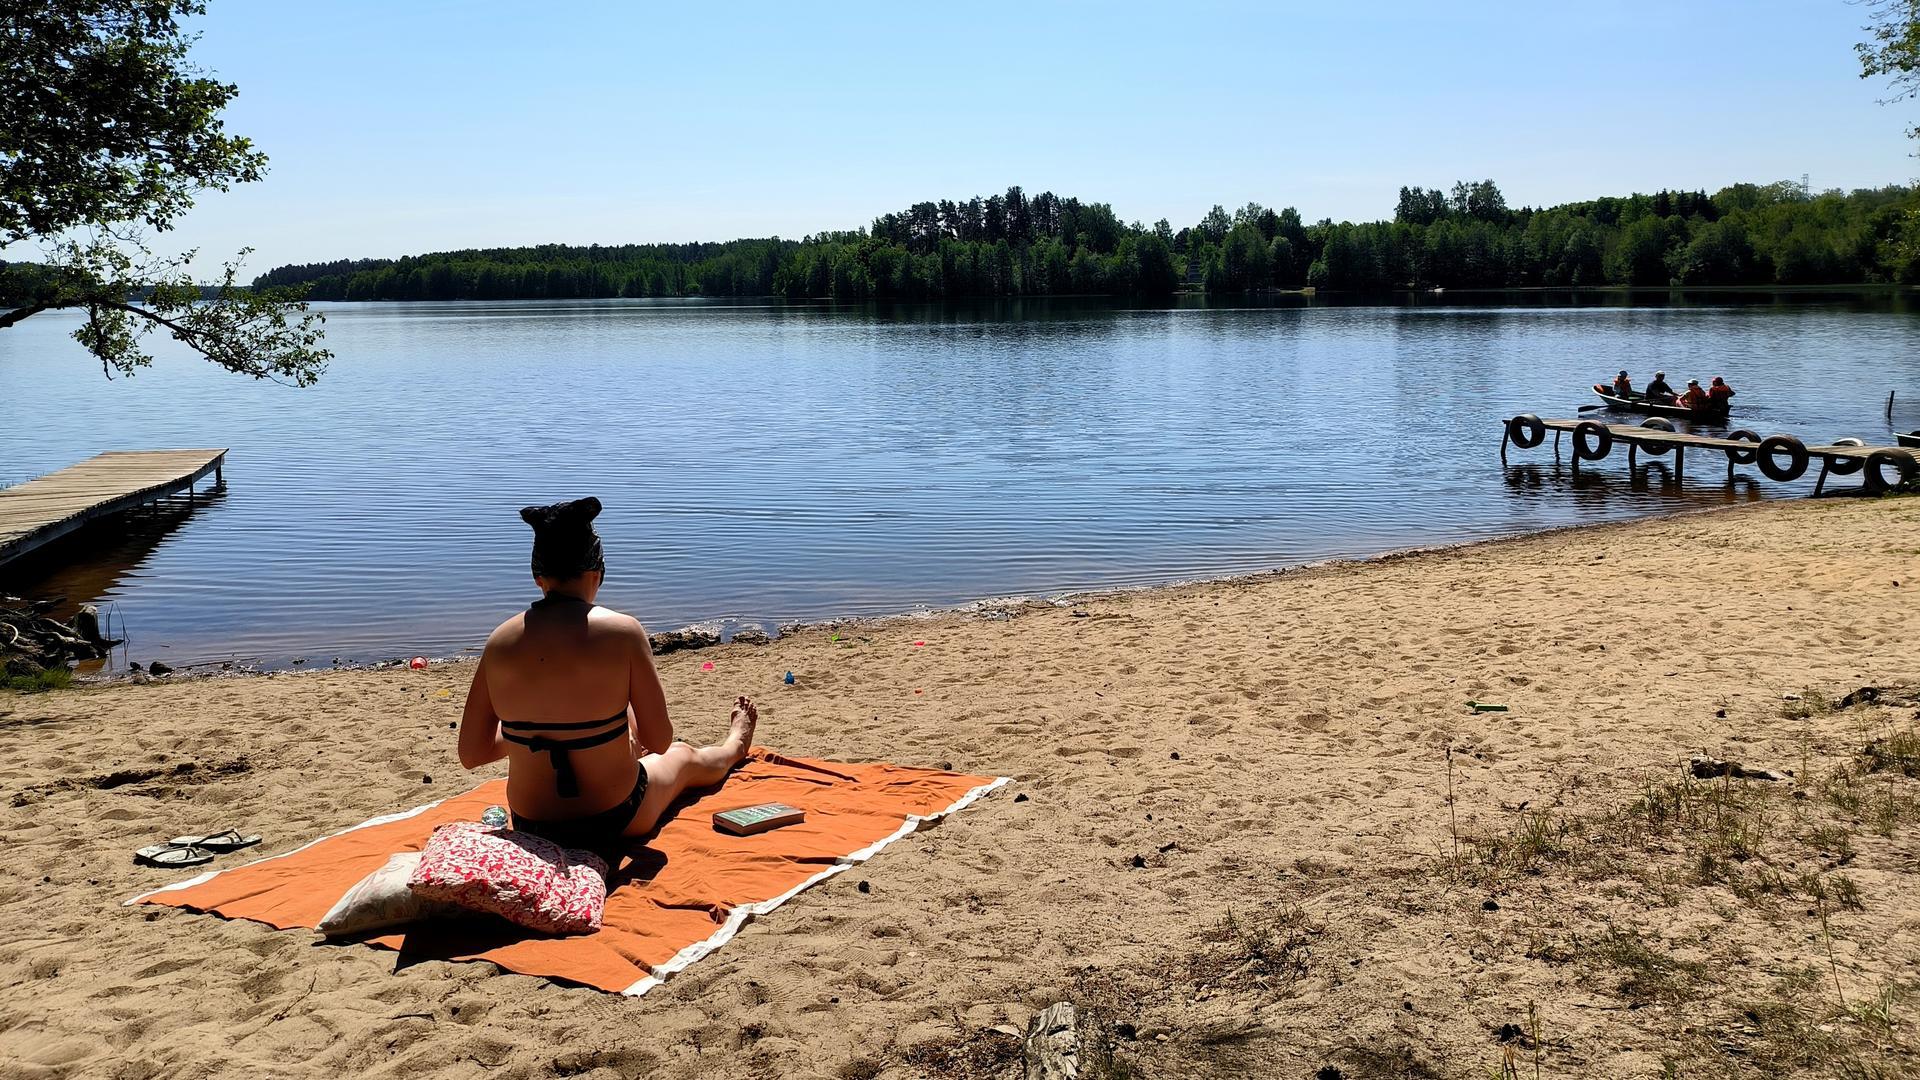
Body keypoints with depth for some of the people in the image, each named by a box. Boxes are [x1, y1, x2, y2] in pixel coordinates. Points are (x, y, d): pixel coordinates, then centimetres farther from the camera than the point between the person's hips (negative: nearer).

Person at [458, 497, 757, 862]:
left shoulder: (500, 642, -10)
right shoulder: (623, 631, -19)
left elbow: (470, 755, -5)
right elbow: (659, 742, -13)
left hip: (531, 827, 4)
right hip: (615, 820, -4)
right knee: (685, 757, 33)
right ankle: (734, 747, 68)